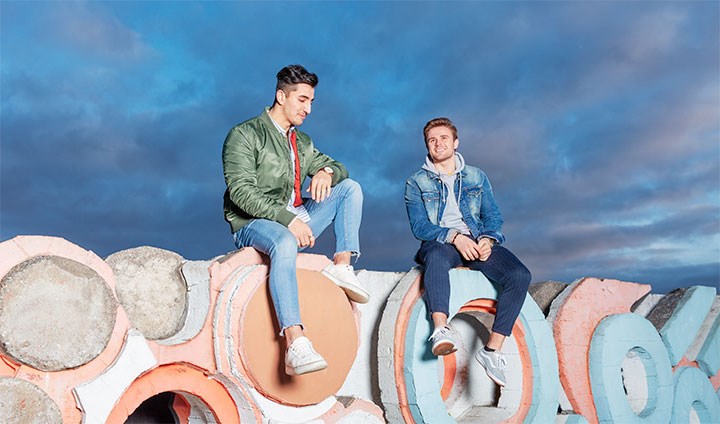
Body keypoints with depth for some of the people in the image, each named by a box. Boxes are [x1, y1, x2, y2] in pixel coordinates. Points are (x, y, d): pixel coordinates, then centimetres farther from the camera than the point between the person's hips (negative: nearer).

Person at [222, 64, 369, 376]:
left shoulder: (301, 141, 19)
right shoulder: (244, 135, -4)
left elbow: (337, 167, 20)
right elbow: (241, 192, -16)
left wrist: (326, 172, -7)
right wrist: (288, 218, -27)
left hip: (294, 222, 7)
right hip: (253, 225, -7)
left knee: (350, 187, -2)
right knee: (285, 243, -42)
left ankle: (341, 265, -17)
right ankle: (295, 345, -49)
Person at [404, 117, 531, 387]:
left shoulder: (476, 177, 21)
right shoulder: (416, 182, 12)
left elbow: (493, 217, 15)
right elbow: (419, 226, -1)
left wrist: (487, 239, -9)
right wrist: (454, 236, -18)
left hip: (477, 242, 3)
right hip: (440, 243, -2)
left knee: (520, 275, -25)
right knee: (436, 256, -40)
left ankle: (492, 350, -26)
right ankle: (441, 329, -54)